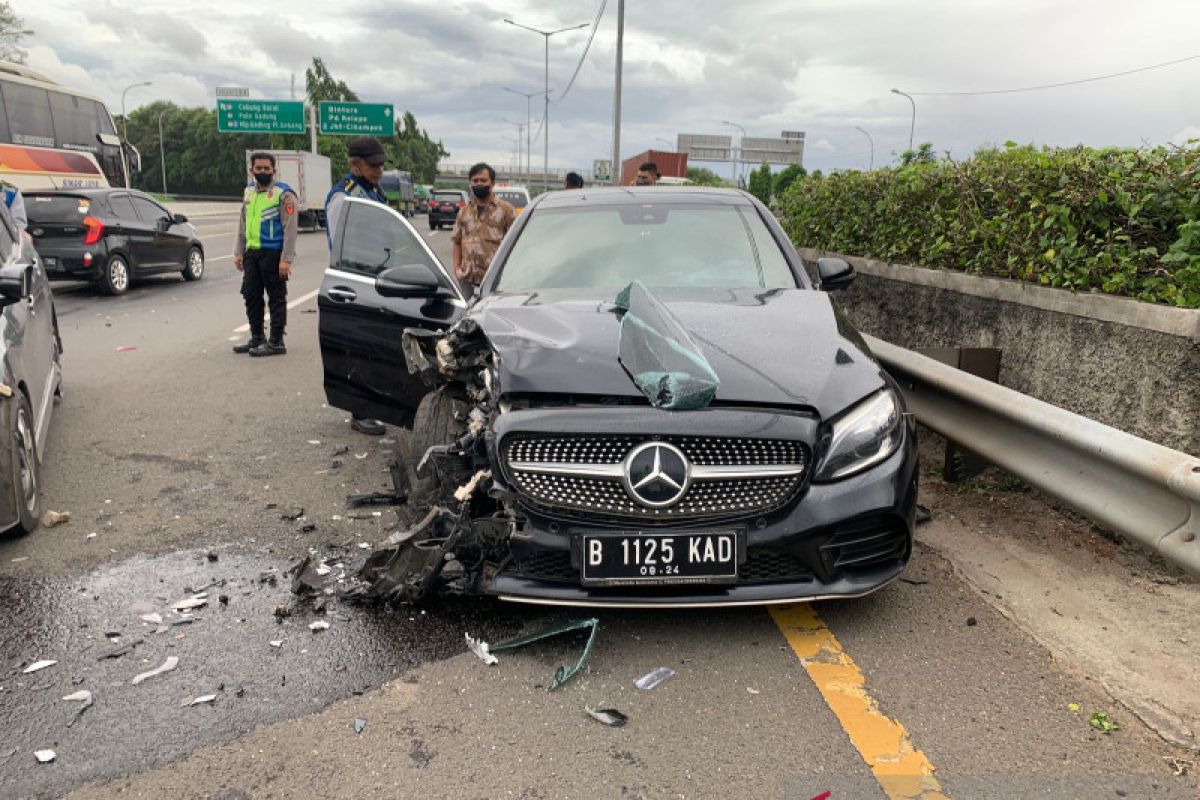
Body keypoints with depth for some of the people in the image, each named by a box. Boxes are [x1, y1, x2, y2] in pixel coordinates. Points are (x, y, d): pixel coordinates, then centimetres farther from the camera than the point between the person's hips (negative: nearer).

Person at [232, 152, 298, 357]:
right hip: (251, 253, 8)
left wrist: (286, 259, -18)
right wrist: (238, 252, 15)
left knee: (276, 298, -2)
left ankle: (276, 342, 4)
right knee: (251, 296, 13)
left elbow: (290, 229, -13)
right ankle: (256, 339, 25)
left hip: (273, 253, -8)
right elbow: (242, 224, 22)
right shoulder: (249, 192, 16)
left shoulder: (283, 194, -7)